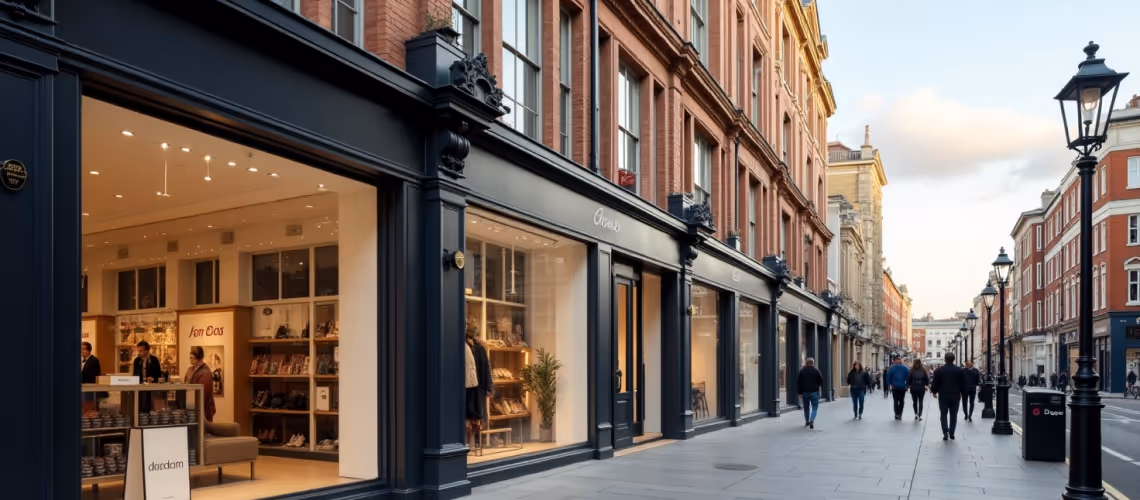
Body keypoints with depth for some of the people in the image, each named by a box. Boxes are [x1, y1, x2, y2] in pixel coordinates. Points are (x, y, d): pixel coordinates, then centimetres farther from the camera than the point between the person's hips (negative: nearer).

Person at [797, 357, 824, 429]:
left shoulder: (802, 371, 1)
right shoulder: (816, 371, -5)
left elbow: (798, 383, -1)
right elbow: (821, 382, 0)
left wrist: (800, 392, 2)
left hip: (805, 392, 2)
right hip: (814, 392, -2)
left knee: (806, 407, 15)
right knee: (814, 407, 3)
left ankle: (807, 421, 24)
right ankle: (812, 420, -16)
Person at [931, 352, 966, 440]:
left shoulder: (939, 370, -7)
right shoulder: (959, 370, 0)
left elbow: (935, 382, -5)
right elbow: (963, 383, 4)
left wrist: (934, 391, 11)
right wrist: (961, 393, 17)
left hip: (943, 396, -2)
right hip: (955, 396, 2)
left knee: (944, 414, 6)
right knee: (953, 415, 10)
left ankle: (945, 432, -9)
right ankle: (951, 433, 11)